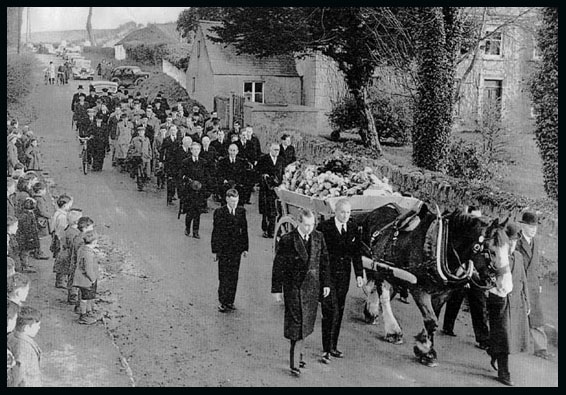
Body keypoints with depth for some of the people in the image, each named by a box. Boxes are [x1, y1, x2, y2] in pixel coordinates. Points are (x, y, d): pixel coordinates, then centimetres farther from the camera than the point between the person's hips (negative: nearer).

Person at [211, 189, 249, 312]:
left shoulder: (241, 211, 5)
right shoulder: (219, 212, -4)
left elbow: (244, 230, 9)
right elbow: (215, 232, -4)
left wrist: (245, 248, 7)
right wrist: (215, 250, -6)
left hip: (236, 249, 3)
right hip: (223, 249, -3)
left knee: (234, 276, 6)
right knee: (224, 276, -3)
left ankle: (230, 301, 15)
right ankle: (222, 302, 6)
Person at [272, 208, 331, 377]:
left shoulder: (318, 237, 2)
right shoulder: (287, 240, -11)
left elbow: (324, 261, 10)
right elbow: (278, 266, -6)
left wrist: (326, 283, 9)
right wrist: (277, 289, -6)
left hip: (312, 287, 4)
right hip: (293, 288, -4)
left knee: (306, 322, 12)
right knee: (296, 323, -5)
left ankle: (298, 351, 31)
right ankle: (294, 363, 1)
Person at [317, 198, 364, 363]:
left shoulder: (353, 228, 5)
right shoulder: (324, 227, -10)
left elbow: (356, 253, 10)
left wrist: (359, 274, 6)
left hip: (344, 275, 5)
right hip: (327, 274, -5)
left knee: (339, 311, 11)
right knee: (331, 311, -9)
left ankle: (333, 346, 23)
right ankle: (326, 350, -3)